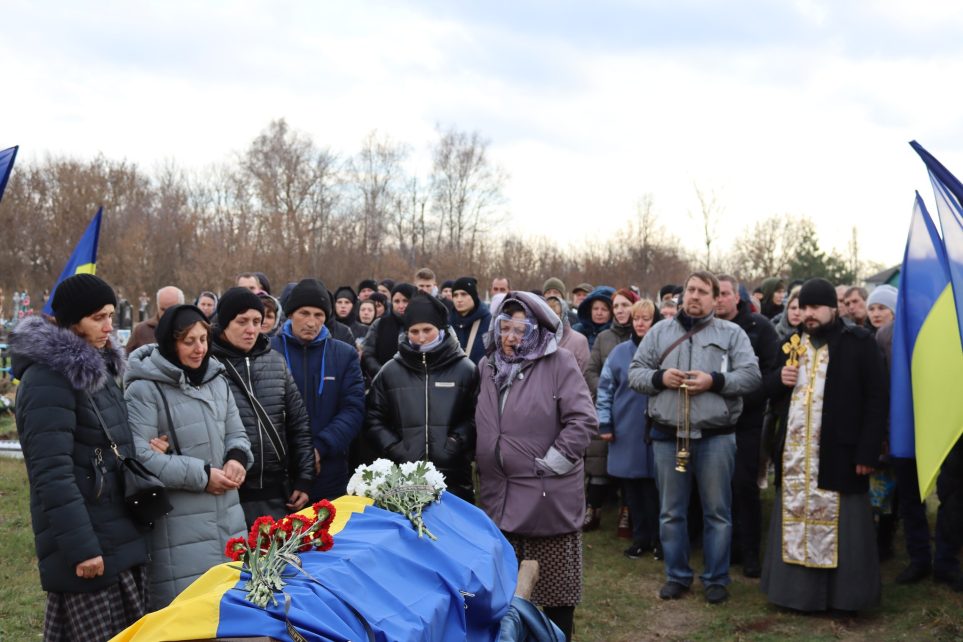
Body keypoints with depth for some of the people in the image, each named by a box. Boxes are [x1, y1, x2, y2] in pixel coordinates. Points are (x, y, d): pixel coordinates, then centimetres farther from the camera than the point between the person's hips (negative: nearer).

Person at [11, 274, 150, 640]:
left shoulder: (97, 368, 15)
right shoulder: (47, 379, -13)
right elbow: (52, 472, -19)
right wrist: (81, 547, -21)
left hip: (122, 538, 9)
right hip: (90, 548, -9)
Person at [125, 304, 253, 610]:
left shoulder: (217, 381, 14)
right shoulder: (145, 390, -10)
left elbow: (236, 433, 20)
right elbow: (140, 456, -18)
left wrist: (237, 458, -4)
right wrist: (201, 475, -15)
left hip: (228, 517, 7)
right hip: (179, 526, -7)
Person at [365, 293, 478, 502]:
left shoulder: (465, 369, 3)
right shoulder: (390, 372, 9)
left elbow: (475, 418, 0)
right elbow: (374, 420, 8)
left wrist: (454, 446, -14)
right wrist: (396, 451, -5)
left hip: (453, 478, -1)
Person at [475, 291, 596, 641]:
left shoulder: (558, 362, -8)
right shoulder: (488, 366, 11)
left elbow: (583, 419, -13)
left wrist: (552, 462, -14)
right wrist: (484, 464, 14)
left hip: (548, 494, -5)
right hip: (498, 495, 5)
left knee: (554, 580, 4)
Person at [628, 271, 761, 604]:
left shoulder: (731, 333, 5)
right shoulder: (659, 331, 10)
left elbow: (751, 375, -4)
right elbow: (635, 373, 8)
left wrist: (714, 381, -17)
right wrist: (659, 378, -11)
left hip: (715, 436, -2)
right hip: (668, 435, 2)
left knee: (717, 511, 5)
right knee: (671, 511, 9)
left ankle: (716, 578, 17)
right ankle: (676, 576, 22)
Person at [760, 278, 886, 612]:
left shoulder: (859, 342, -3)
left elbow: (877, 398, -7)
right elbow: (776, 394, 23)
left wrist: (868, 451, -13)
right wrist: (781, 381, -1)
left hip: (838, 454, -5)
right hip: (795, 453, 5)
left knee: (838, 525, -1)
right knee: (797, 521, 7)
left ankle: (843, 595, 9)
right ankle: (798, 590, 15)